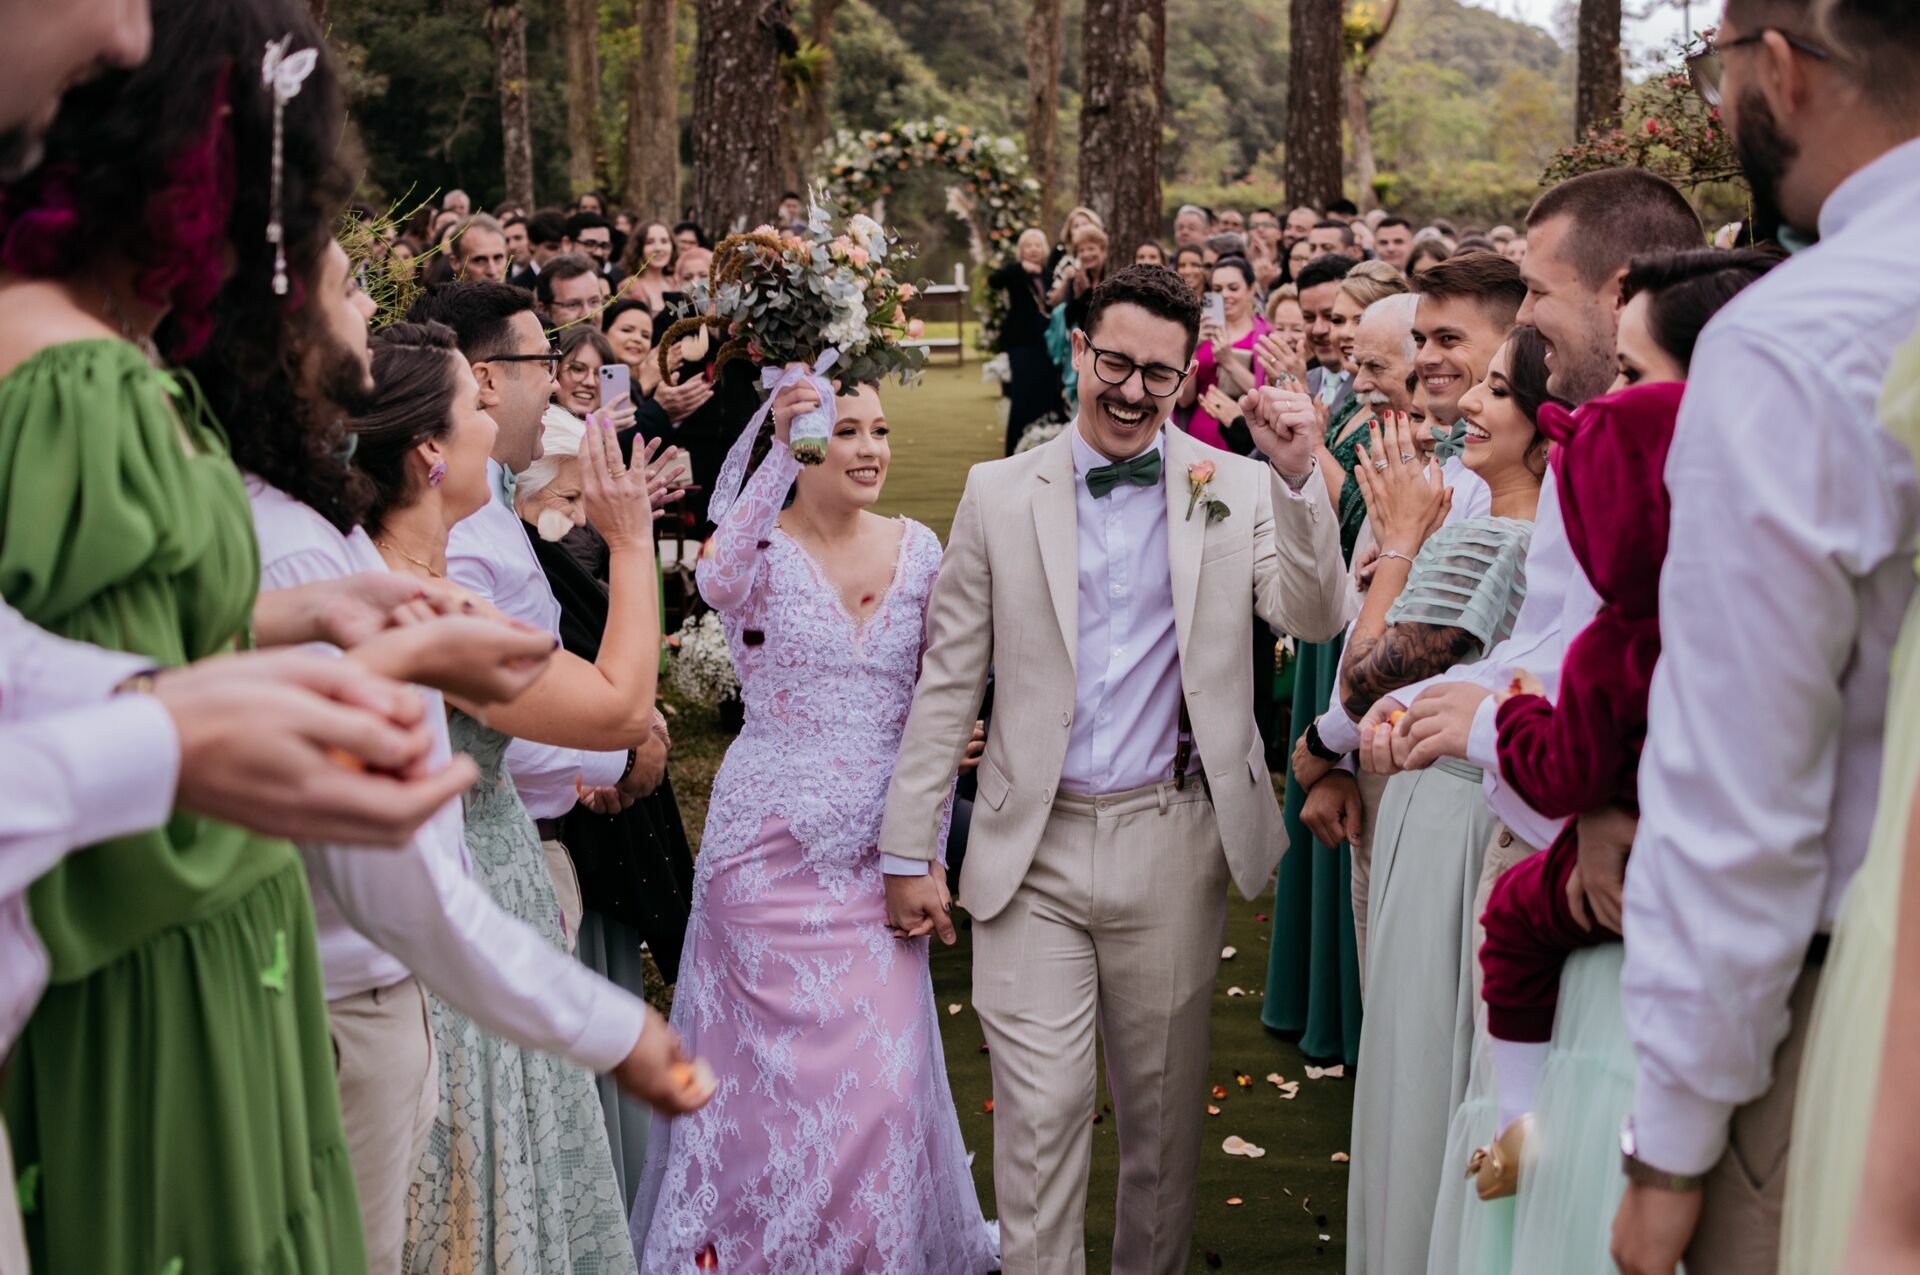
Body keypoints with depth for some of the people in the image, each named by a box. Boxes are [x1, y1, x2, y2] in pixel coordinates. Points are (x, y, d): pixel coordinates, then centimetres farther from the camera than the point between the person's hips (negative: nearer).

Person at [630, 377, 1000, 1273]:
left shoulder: (918, 549, 5)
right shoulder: (764, 546, -6)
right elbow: (717, 581, -33)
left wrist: (929, 846, 7)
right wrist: (783, 453, -38)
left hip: (877, 851, 4)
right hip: (770, 851, -3)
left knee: (882, 1079, 6)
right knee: (775, 1069, 4)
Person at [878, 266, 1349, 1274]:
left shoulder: (1237, 490, 3)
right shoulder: (1000, 492, 2)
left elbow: (1316, 620, -10)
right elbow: (947, 682, 3)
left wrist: (1297, 479, -21)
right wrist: (909, 850, 2)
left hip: (1173, 841, 1)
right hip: (1034, 848, -1)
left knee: (1164, 1105, 15)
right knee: (1039, 1110, 0)